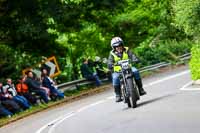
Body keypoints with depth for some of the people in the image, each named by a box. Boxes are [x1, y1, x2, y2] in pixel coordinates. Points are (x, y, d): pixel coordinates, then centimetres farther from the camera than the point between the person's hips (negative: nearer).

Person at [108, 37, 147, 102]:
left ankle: (140, 89, -17)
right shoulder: (112, 54, 2)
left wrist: (135, 59, -35)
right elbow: (110, 61, -10)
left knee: (135, 71, -28)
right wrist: (111, 65, -35)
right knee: (115, 78, -32)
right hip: (117, 71, -1)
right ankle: (118, 95, -22)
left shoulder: (127, 50, 3)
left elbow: (132, 55, -12)